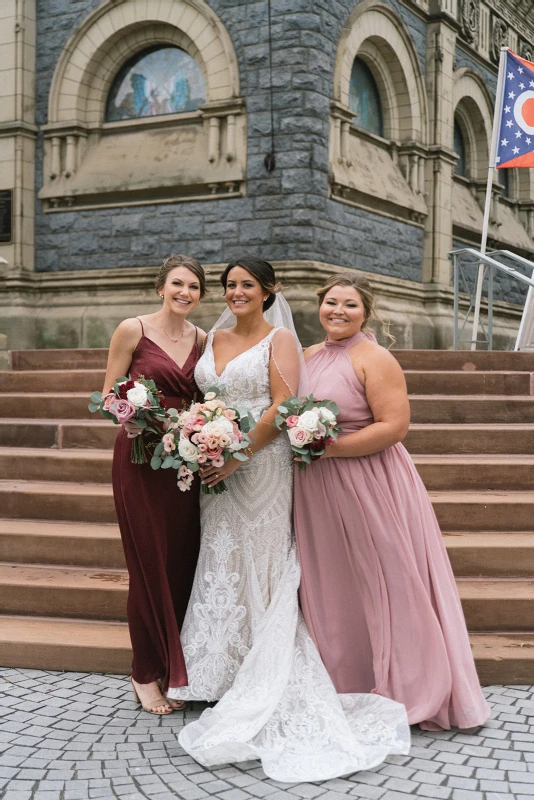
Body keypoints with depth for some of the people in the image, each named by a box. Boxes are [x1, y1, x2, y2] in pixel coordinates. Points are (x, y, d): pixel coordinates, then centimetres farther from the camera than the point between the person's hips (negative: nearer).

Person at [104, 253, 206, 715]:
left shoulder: (202, 340, 11)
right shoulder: (133, 330, -3)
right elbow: (109, 395, -1)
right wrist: (129, 417, -19)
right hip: (140, 457, -4)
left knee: (184, 563, 6)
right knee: (150, 564, 0)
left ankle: (174, 669, 20)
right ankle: (146, 674, 13)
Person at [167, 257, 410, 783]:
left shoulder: (279, 339, -3)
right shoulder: (214, 338, 15)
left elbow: (282, 407, -12)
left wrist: (237, 457, -17)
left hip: (260, 465, -6)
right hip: (216, 467, 6)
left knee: (258, 567, -2)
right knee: (219, 563, 10)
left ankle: (261, 691, 9)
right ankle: (221, 674, 22)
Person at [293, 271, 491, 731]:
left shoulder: (374, 359, -12)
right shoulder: (309, 356, 10)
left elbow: (394, 425, -20)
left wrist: (328, 448, -20)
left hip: (368, 486, -7)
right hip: (319, 491, 7)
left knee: (380, 583, 3)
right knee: (331, 585, 13)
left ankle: (402, 689, 19)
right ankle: (342, 681, 28)